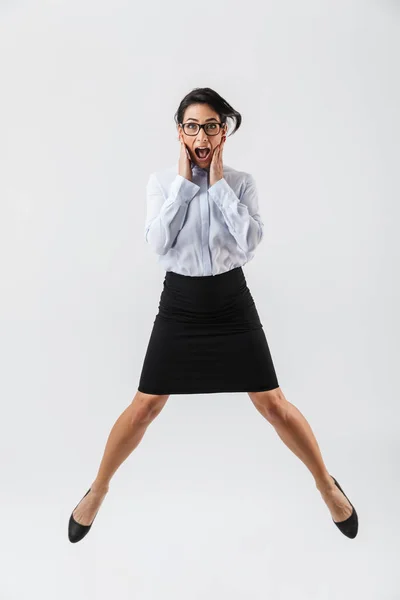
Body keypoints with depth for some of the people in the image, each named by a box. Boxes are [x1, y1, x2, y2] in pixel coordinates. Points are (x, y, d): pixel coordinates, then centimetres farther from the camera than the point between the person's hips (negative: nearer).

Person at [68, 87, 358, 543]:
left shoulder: (241, 182, -1)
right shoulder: (162, 181, 0)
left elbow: (250, 243, -15)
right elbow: (157, 242, -14)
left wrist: (219, 183, -14)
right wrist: (184, 182, -15)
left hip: (231, 303, 0)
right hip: (180, 304, 0)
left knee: (272, 404, 4)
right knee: (146, 405, 4)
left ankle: (327, 485, 27)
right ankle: (97, 491, 27)